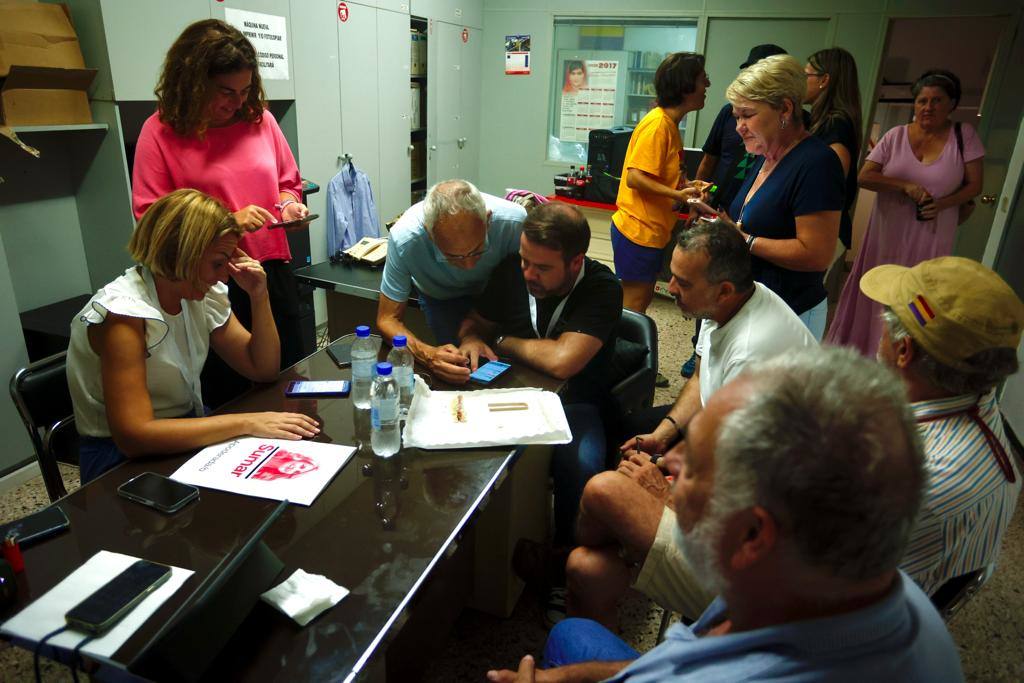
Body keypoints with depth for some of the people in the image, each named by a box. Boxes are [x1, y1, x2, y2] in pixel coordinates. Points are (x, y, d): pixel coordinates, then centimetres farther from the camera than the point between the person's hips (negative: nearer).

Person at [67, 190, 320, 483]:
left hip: (190, 431, 7)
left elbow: (263, 370, 2)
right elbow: (133, 436, -30)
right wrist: (247, 422, -33)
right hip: (124, 461, -6)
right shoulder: (123, 313, -24)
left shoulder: (202, 293, -4)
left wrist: (259, 296, -11)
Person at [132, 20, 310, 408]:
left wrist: (288, 205, -4)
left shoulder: (259, 118, 6)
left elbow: (288, 182, 18)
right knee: (230, 395, 10)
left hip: (273, 273, 4)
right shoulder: (161, 131, -6)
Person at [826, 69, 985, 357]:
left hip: (930, 238, -1)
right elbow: (863, 177, -6)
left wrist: (943, 203, -17)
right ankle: (859, 350, 26)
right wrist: (905, 185, -19)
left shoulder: (964, 135, -2)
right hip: (889, 232, 1)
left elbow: (974, 184, 0)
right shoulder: (896, 136, 0)